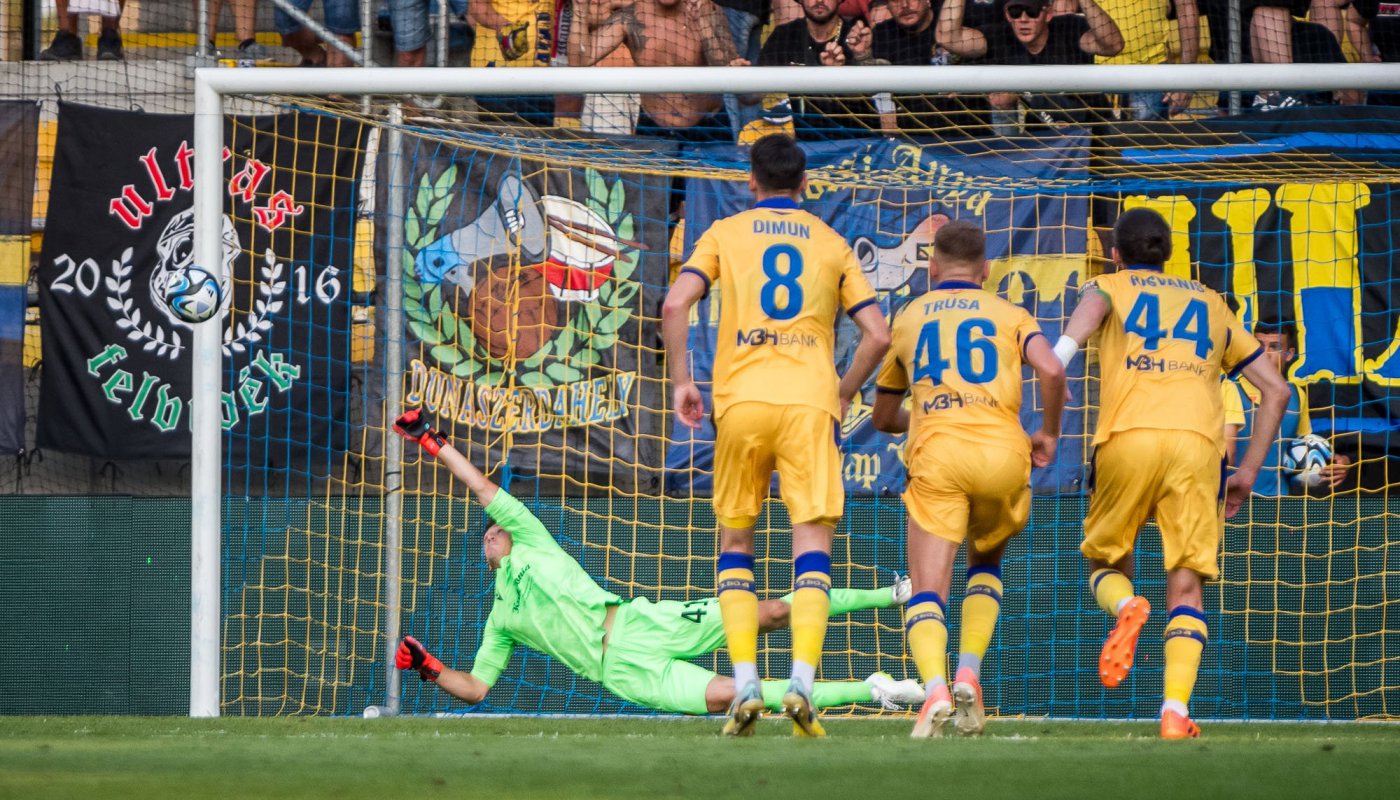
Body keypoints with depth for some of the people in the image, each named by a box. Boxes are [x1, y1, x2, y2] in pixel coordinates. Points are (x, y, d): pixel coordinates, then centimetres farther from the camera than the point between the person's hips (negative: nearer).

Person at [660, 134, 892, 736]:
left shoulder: (725, 234, 12)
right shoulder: (831, 244, 14)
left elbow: (675, 306, -3)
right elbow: (877, 335, 8)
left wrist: (680, 382, 6)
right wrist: (842, 396, 20)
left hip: (741, 399, 0)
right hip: (809, 400, 0)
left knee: (735, 543, 14)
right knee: (812, 545, -3)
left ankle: (745, 685, 1)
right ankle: (801, 682, -21)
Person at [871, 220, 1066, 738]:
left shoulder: (908, 318, 22)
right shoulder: (1009, 315, 18)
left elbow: (883, 417, 32)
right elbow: (1052, 371, -3)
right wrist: (1049, 433, 14)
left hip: (936, 455, -1)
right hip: (1003, 452, 1)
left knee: (927, 591, -4)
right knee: (987, 562, 26)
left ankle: (934, 687, -31)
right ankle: (970, 673, 7)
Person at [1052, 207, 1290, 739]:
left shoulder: (1110, 286, 21)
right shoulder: (1211, 304, 29)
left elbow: (1092, 304, -7)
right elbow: (1275, 390, 25)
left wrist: (1061, 354, -20)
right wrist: (1249, 471, 27)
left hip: (1128, 438, -1)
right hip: (1198, 445, 1)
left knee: (1104, 561, 17)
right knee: (1186, 587, 3)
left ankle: (1125, 607, -18)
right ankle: (1175, 710, -16)